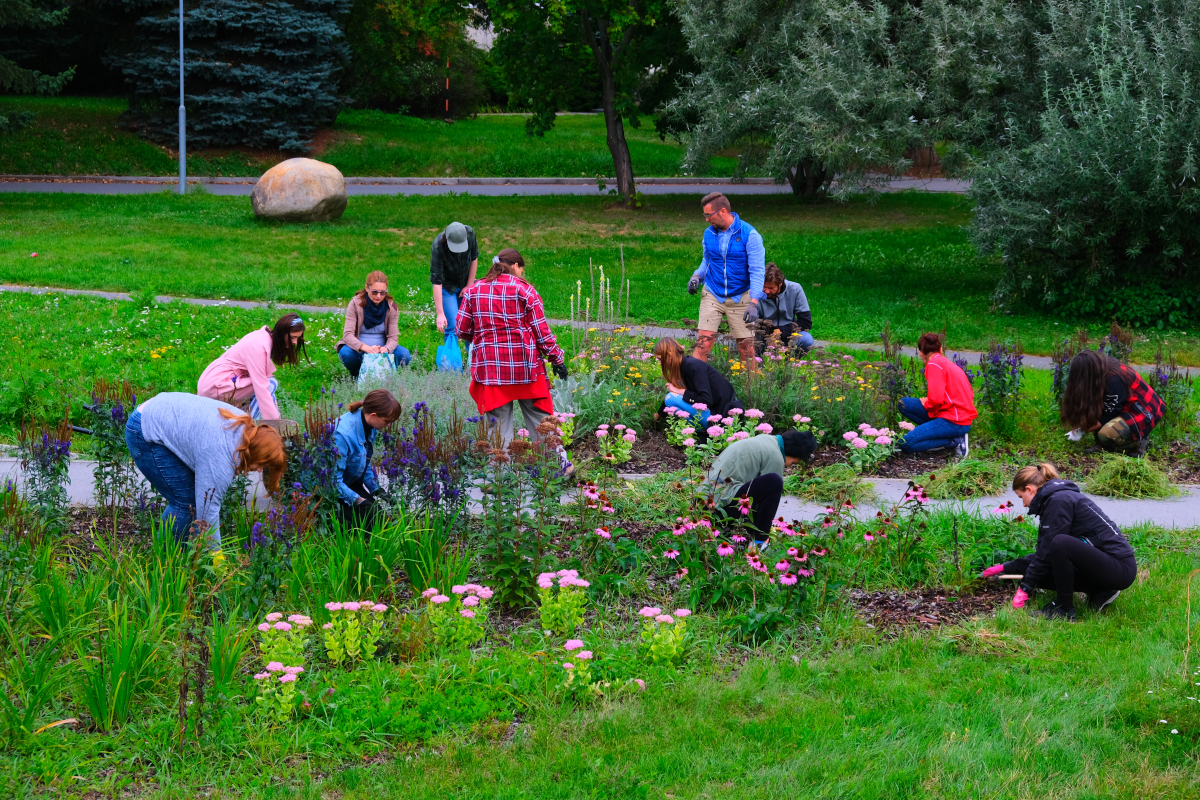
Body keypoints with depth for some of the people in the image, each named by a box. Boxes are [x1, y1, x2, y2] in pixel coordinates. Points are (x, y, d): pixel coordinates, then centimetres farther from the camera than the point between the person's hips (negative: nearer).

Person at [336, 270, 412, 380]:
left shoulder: (391, 307, -4)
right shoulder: (356, 304, -11)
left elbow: (393, 337, -7)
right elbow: (348, 334, -20)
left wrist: (386, 349, -32)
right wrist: (365, 347, -39)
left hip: (382, 350, 2)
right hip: (359, 349, -2)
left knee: (404, 355, -26)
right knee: (346, 354, -35)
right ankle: (357, 376, -1)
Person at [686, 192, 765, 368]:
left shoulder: (749, 234, -11)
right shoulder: (709, 233, 4)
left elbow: (756, 271, -13)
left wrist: (754, 302, -22)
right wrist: (697, 276, -1)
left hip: (740, 298, -3)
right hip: (713, 295, 3)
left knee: (746, 345, 2)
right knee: (704, 341, -9)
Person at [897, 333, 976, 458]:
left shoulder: (934, 364, -10)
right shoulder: (948, 363, 16)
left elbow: (936, 398, -21)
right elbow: (970, 394, 22)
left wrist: (926, 404, 3)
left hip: (954, 422, -9)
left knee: (905, 443, -14)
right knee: (905, 404, 11)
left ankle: (955, 441, -8)